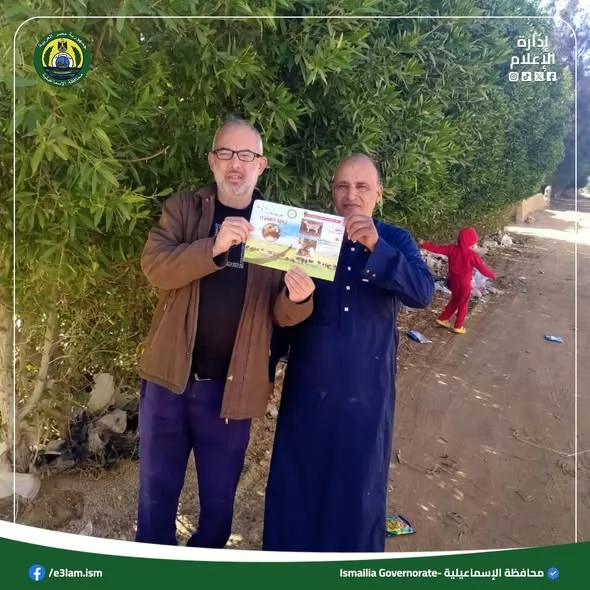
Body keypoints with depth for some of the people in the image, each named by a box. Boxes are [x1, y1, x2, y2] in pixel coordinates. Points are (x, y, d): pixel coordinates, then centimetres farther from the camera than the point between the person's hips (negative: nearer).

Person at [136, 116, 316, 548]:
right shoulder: (183, 208, 3)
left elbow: (281, 314, -1)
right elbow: (155, 266, -13)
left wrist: (297, 298, -25)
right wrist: (213, 247, -30)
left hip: (231, 386, 0)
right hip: (170, 375, 1)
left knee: (219, 497, 16)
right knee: (157, 489, 17)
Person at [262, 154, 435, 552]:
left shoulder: (396, 241, -1)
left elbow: (423, 293, -18)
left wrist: (376, 246, -31)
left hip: (366, 391, 0)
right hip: (308, 386, 1)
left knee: (359, 483, 14)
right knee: (295, 478, 13)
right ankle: (287, 555, 38)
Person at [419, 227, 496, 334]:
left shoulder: (452, 249, -8)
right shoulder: (473, 255, -20)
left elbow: (437, 248, -2)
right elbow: (483, 269, -12)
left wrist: (424, 244, 10)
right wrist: (492, 274, 6)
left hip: (453, 280, 5)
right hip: (464, 283, -5)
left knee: (454, 301, 25)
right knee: (463, 304, 12)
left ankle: (442, 318, 31)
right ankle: (458, 326, 20)